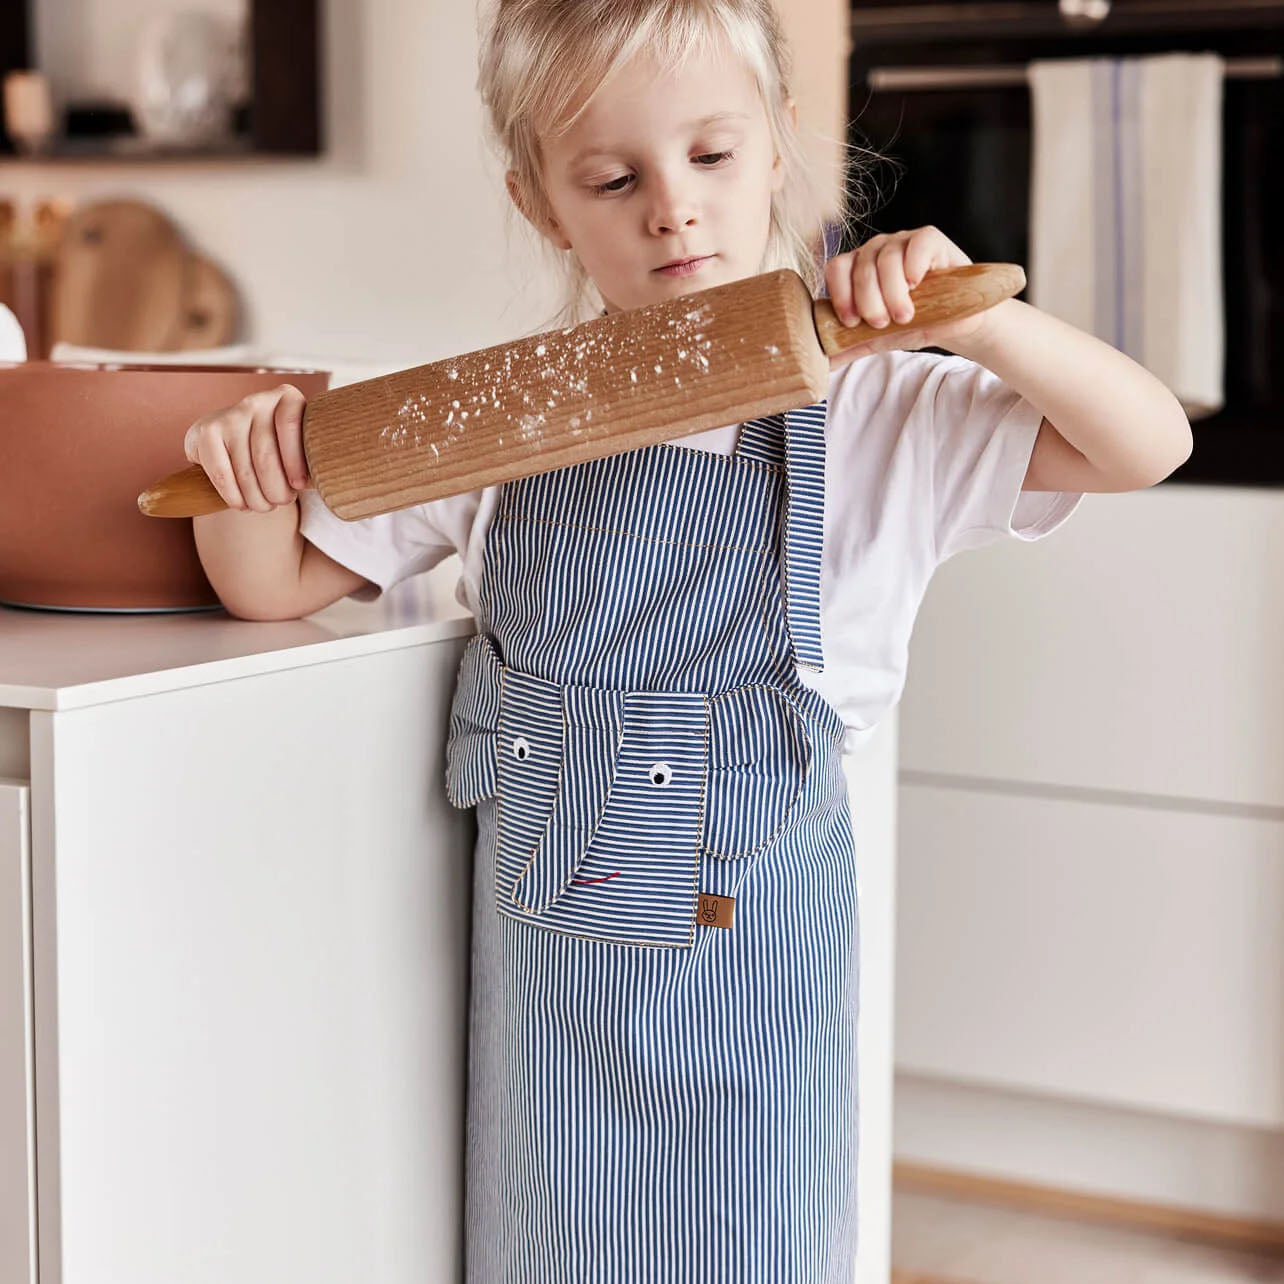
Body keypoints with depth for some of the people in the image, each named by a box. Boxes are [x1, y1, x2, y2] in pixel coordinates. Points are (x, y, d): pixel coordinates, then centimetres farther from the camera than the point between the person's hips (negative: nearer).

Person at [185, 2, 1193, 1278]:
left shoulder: (868, 410, -7)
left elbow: (1146, 443, -12)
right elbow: (276, 586, 6)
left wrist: (973, 319, -26)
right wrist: (247, 477, -16)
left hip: (751, 921, -2)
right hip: (542, 923, 2)